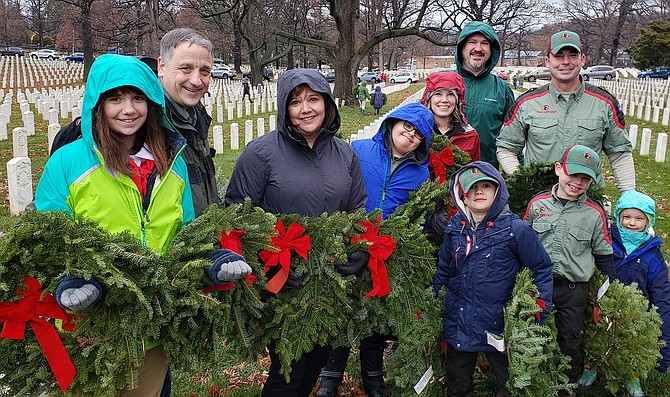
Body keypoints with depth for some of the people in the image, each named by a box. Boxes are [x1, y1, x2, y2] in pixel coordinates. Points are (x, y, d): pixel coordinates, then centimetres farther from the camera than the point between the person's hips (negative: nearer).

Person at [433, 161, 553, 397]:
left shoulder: (515, 229, -12)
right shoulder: (455, 227, 1)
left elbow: (543, 269, -5)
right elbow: (443, 269, 13)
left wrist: (539, 311, -12)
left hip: (499, 326, -4)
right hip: (458, 323, 4)